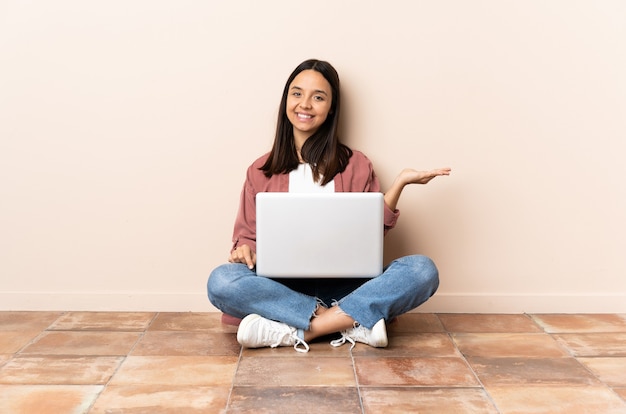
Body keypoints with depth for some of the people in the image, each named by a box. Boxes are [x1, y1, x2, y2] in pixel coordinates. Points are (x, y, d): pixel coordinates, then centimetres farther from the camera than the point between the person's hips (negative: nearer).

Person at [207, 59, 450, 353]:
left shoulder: (356, 165, 9)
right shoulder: (261, 171, 10)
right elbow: (248, 234, 12)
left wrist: (399, 183, -6)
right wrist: (244, 249, -12)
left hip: (345, 286, 1)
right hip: (282, 287, 0)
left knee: (422, 270, -25)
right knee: (221, 282, -30)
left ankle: (296, 331, -28)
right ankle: (355, 322, -26)